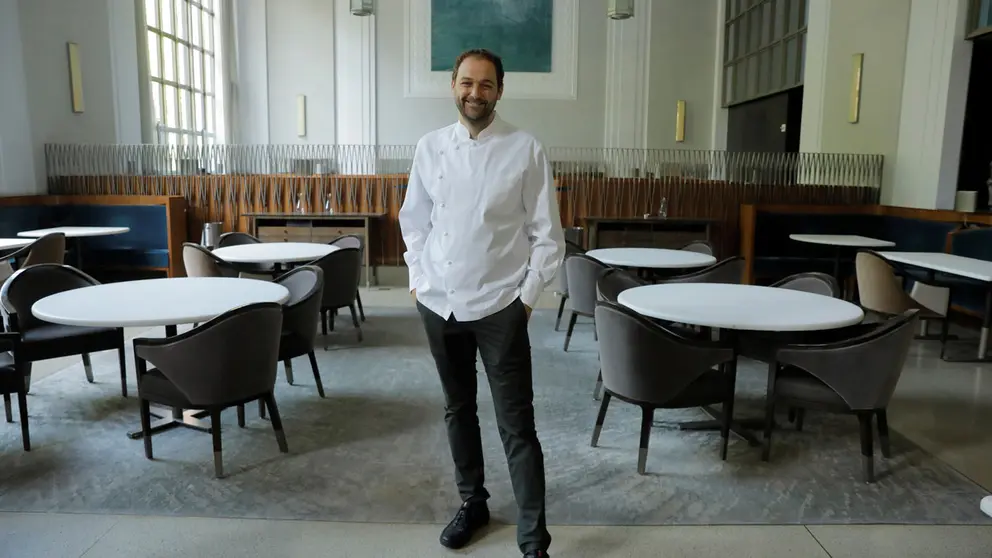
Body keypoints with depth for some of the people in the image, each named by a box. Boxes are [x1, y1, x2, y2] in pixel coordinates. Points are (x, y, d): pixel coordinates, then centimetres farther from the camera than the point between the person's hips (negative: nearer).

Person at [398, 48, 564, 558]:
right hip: (438, 304, 4)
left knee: (516, 424, 0)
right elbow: (414, 220, 13)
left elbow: (547, 233, -3)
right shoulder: (429, 147, 4)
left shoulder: (526, 150, -5)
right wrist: (417, 279, 6)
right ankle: (472, 502, 38)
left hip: (499, 306, -4)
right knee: (457, 409, 18)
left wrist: (528, 293, -7)